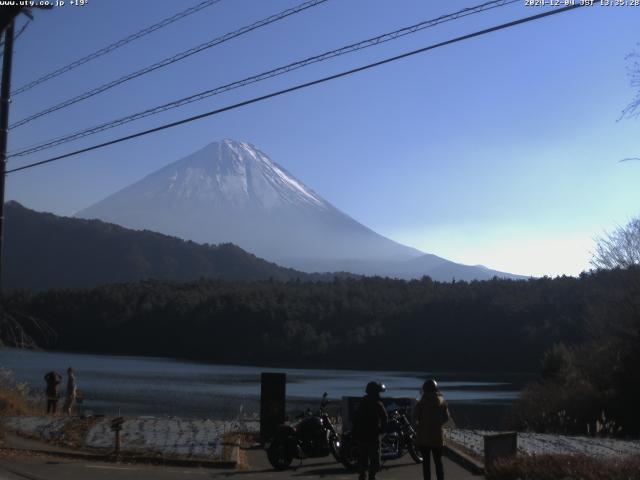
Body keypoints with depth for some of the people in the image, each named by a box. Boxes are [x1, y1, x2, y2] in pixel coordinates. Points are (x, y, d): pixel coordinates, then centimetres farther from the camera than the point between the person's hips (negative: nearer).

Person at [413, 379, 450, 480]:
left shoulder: (422, 402, -12)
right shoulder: (442, 401, -2)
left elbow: (415, 417, -9)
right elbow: (447, 417, 3)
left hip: (424, 436, -3)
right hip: (438, 435, 3)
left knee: (426, 462, 5)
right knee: (438, 461, 12)